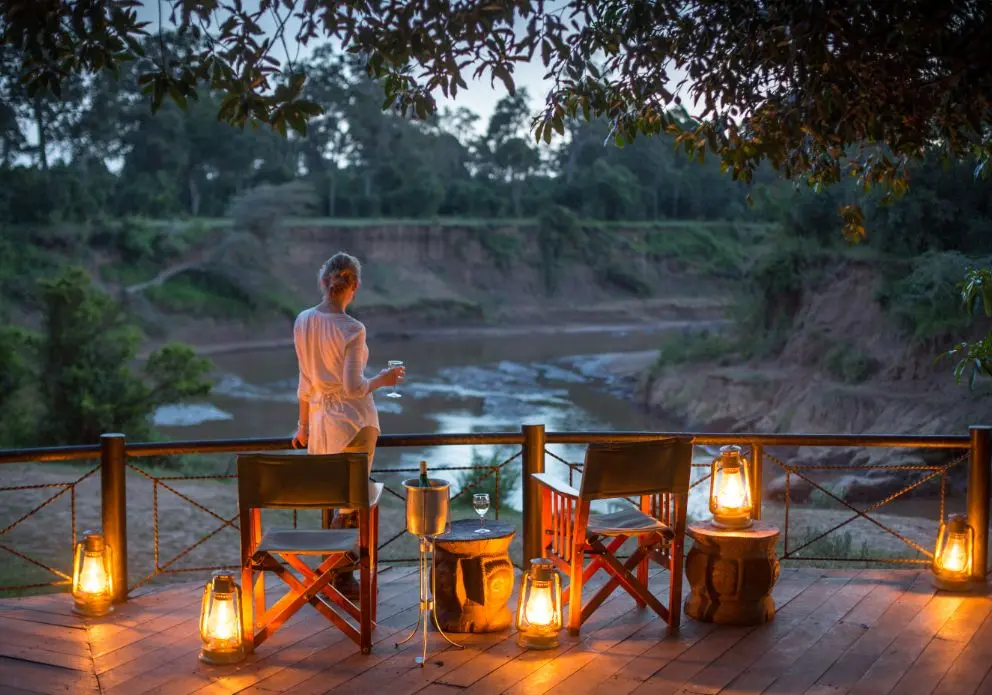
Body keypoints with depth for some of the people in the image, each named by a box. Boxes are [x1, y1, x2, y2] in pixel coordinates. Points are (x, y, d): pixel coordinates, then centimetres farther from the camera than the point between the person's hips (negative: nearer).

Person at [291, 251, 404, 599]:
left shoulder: (303, 321, 0)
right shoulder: (352, 329, -18)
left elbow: (306, 381, 7)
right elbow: (353, 387, -20)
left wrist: (303, 425, 15)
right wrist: (383, 379, -1)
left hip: (320, 418, 7)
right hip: (353, 420, -7)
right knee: (351, 502, 5)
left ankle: (340, 573, 26)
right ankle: (338, 579, 11)